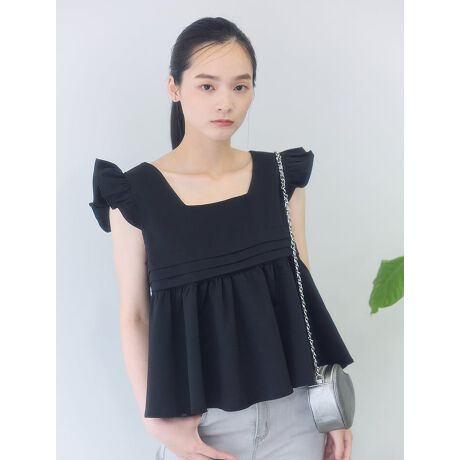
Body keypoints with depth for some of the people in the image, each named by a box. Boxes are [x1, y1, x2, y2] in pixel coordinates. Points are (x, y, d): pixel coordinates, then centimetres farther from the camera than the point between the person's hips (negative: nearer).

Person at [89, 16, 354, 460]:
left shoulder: (281, 176, 0)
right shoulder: (136, 193, -8)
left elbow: (304, 287, 5)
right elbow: (134, 316, -3)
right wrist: (157, 421, -11)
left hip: (294, 409, 3)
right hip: (201, 420, -2)